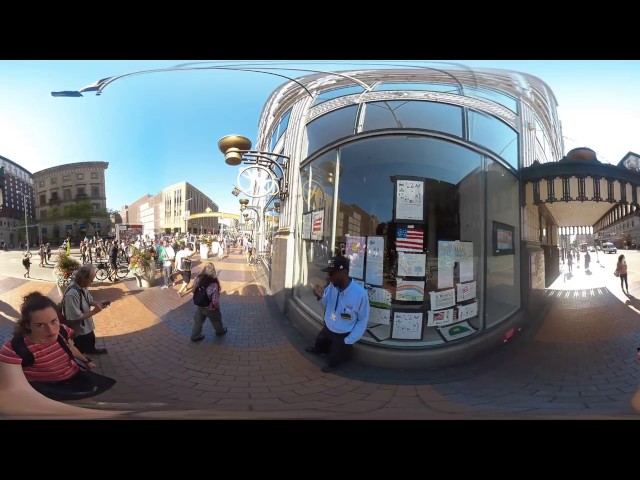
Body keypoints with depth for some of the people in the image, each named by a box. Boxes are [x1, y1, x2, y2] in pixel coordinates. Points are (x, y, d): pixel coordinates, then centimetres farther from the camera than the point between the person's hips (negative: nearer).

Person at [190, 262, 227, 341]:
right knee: (216, 320, 26)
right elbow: (215, 301, -26)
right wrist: (217, 307, -5)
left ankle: (195, 336, 38)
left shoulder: (198, 279, -19)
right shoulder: (213, 285, -33)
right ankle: (220, 330, 50)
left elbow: (193, 291, -3)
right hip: (210, 308, -3)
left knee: (198, 321, 24)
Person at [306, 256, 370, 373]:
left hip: (343, 336, -5)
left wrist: (347, 342, -16)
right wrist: (320, 297, -20)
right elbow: (326, 306, 2)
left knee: (333, 363, 9)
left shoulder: (360, 294, -29)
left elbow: (362, 321, -17)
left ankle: (344, 349, 35)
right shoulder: (332, 286, -15)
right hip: (327, 329, 5)